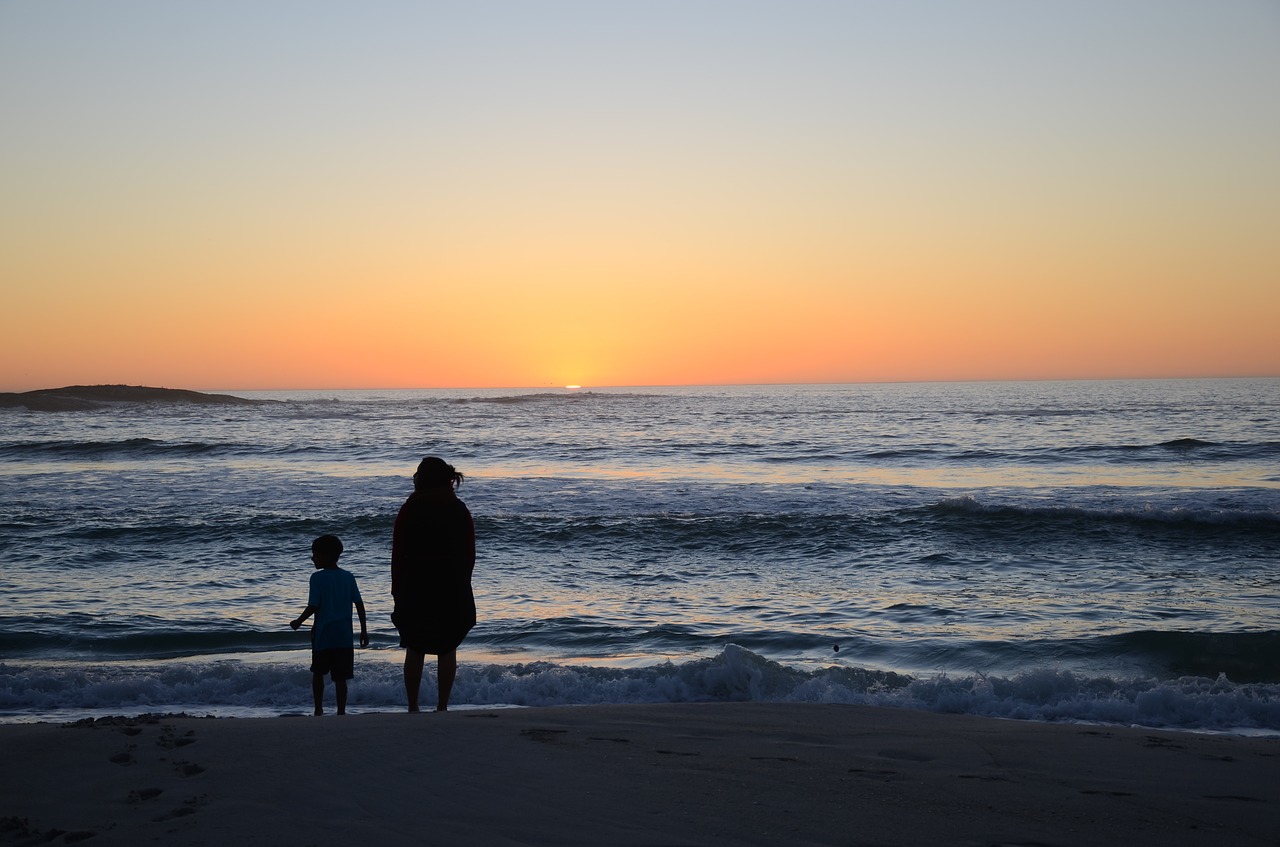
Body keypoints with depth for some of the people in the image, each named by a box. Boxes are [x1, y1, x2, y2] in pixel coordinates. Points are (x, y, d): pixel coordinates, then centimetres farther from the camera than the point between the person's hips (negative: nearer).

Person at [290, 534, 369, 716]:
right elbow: (359, 604, 3)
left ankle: (319, 709, 18)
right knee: (340, 677, 3)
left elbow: (313, 606, -11)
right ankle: (341, 713, 0)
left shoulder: (317, 578, -8)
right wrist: (364, 630, 10)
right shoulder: (348, 577, 4)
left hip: (323, 634, -2)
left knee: (318, 673, 16)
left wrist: (298, 622, 6)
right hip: (344, 636, 3)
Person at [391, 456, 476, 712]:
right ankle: (442, 706, 8)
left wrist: (397, 589, 5)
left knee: (414, 650, 8)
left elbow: (399, 554, -3)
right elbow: (470, 554, 4)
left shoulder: (410, 510, -4)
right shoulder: (460, 510, 3)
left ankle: (413, 707, 9)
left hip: (416, 589, -2)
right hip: (454, 592, 2)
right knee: (447, 650, 8)